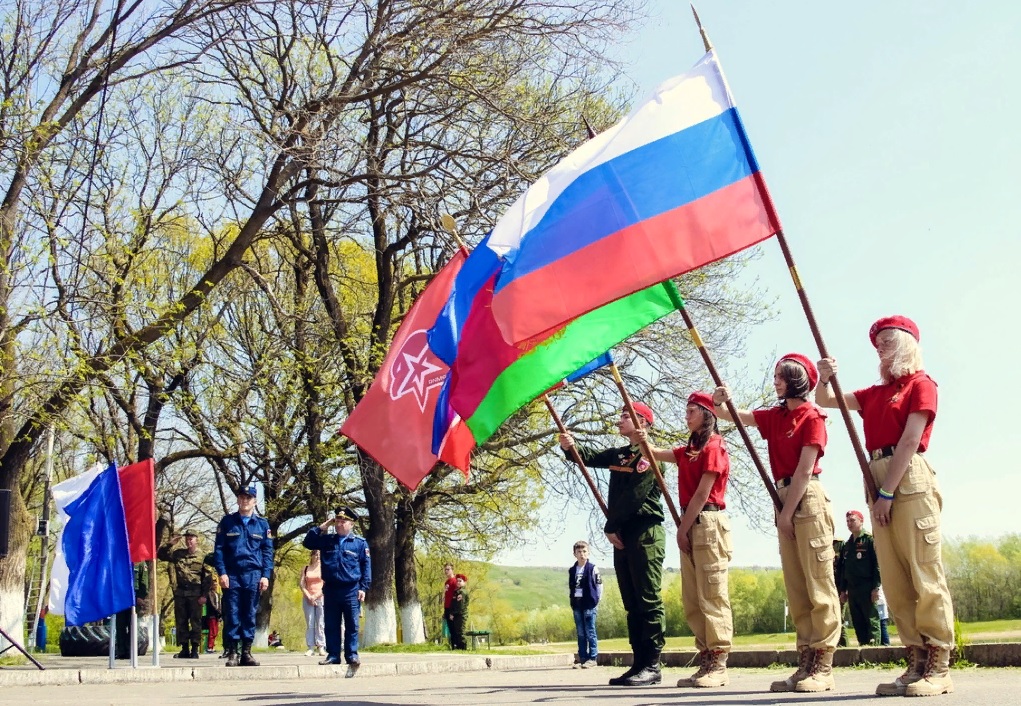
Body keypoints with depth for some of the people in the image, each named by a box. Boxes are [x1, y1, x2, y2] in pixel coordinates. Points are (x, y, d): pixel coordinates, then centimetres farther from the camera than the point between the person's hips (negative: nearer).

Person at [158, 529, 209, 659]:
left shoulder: (202, 557, 1)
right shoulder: (177, 553, 12)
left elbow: (207, 577, -3)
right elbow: (160, 554, 14)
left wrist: (204, 595, -11)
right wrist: (169, 544, 2)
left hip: (195, 594, -4)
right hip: (180, 593, 4)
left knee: (195, 622, -1)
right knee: (181, 622, 7)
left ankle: (195, 649, 3)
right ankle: (185, 649, 14)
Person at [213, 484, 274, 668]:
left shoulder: (262, 524, 10)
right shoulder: (227, 522, 7)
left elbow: (268, 552, 8)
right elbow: (219, 549, 4)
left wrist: (266, 575, -2)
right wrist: (222, 573, -7)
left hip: (253, 576, 1)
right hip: (232, 575, -1)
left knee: (250, 615, 4)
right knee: (232, 614, -2)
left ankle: (246, 653, 10)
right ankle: (232, 653, 4)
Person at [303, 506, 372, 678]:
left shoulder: (360, 543, 3)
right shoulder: (326, 540, 12)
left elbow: (366, 567, 1)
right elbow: (307, 542, 8)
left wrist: (363, 588, -7)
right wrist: (322, 527, 3)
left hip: (351, 590, -3)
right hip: (330, 589, 3)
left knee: (351, 625, 0)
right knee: (331, 625, 4)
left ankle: (352, 656, 5)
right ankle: (333, 655, 10)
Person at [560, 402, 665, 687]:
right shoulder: (619, 455, 20)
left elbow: (634, 495, -13)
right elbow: (590, 458, 11)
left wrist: (610, 526, -8)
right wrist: (571, 447, -10)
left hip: (645, 533, -9)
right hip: (623, 535, 9)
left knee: (648, 600, -9)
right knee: (632, 604, 8)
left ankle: (652, 666, -9)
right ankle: (639, 664, 10)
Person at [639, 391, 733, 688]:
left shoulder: (714, 446, -7)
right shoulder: (689, 449, 20)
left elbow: (702, 493, -11)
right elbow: (657, 454, 21)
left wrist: (683, 527, -10)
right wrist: (639, 436, 4)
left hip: (708, 523, -9)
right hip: (690, 525, 9)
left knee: (712, 596, -10)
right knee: (692, 599, 7)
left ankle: (718, 666, -9)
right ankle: (706, 661, 10)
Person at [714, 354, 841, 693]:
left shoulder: (812, 416, -6)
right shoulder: (776, 416, 16)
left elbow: (804, 470, -11)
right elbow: (736, 416, 16)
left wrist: (788, 513, -11)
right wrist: (719, 403, -6)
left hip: (808, 500, -8)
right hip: (785, 500, 8)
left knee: (818, 582, -8)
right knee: (795, 586, 7)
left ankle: (823, 665, -7)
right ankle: (806, 662, 11)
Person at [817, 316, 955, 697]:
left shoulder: (920, 384, 0)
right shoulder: (874, 393, 20)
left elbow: (910, 441, -9)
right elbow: (825, 401, 25)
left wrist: (888, 493, -14)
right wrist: (824, 379, 3)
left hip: (910, 481, -7)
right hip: (879, 482, 7)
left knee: (924, 574, -8)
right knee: (894, 578, 4)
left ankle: (939, 667, -6)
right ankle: (917, 662, 7)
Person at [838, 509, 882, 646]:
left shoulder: (869, 540, -2)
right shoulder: (846, 545, 19)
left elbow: (877, 564, -9)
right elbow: (843, 569, 20)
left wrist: (876, 587, -15)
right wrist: (843, 590, 15)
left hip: (867, 588, -7)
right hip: (851, 589, 7)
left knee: (871, 619, -6)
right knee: (857, 622, 6)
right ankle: (863, 645, 9)